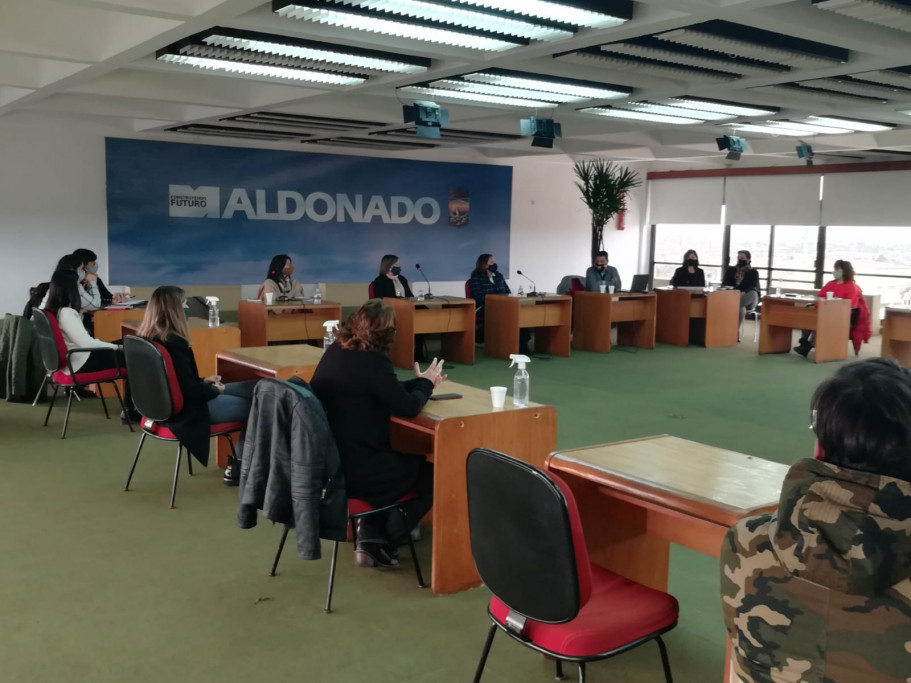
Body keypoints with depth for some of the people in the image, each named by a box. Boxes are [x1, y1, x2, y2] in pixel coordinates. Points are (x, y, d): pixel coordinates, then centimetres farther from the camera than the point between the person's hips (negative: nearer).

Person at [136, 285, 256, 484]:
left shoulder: (145, 337, 2)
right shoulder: (173, 343, -26)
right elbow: (189, 390, -24)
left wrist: (204, 381, 9)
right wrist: (215, 390, -6)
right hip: (182, 410, -10)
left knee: (254, 389, 13)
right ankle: (239, 466, 18)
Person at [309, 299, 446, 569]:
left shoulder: (335, 352, 6)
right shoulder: (372, 361, -20)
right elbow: (408, 407, -15)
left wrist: (420, 382, 13)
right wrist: (425, 383, 3)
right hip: (351, 470, -9)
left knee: (399, 458, 31)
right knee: (427, 470, 13)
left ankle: (369, 537, 25)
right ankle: (381, 543, 20)